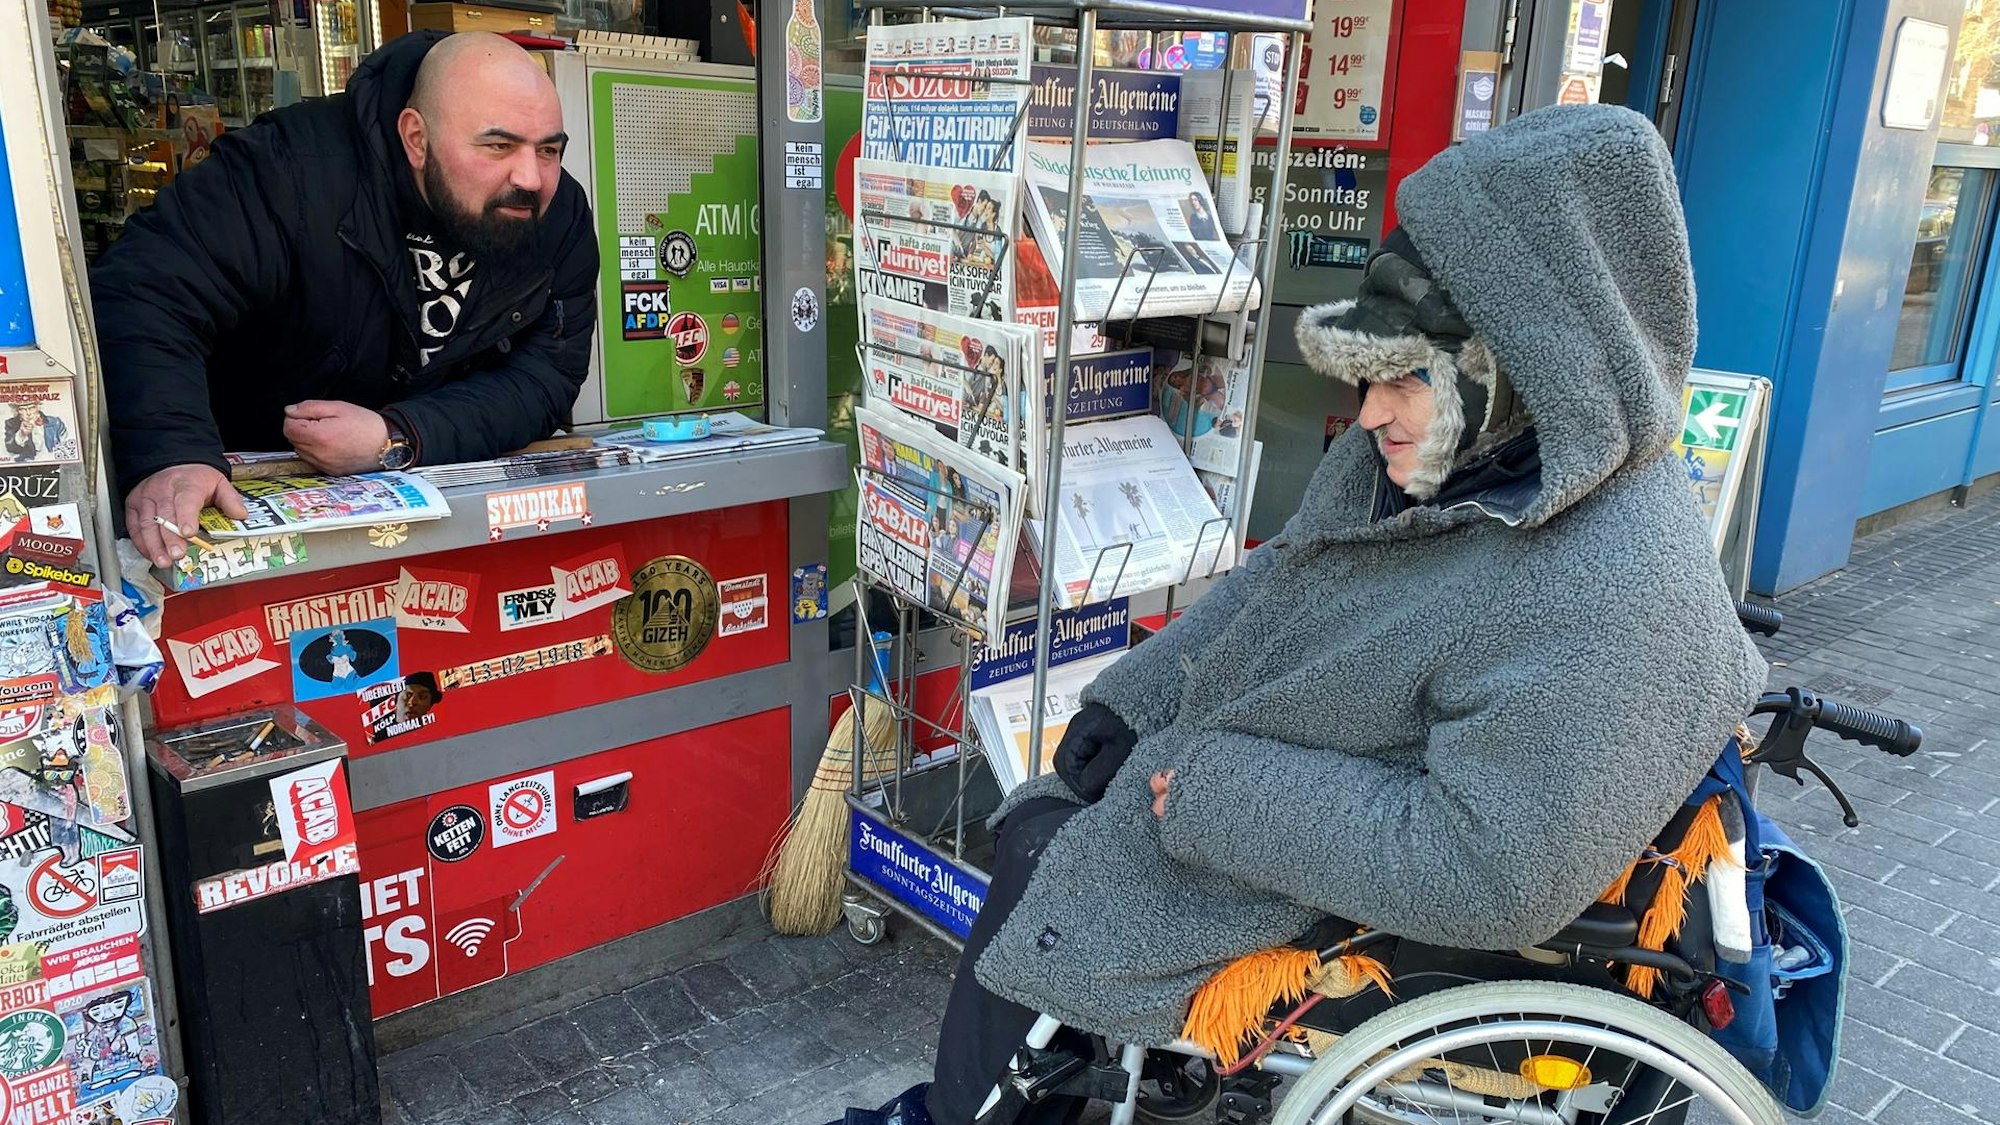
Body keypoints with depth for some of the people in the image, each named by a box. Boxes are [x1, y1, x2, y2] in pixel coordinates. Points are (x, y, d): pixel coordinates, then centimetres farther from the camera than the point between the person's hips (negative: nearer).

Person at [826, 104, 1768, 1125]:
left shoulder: (1617, 601, -32)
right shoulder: (1426, 452, -4)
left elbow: (1493, 871, -33)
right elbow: (1272, 581, 9)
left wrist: (1220, 792, -27)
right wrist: (1130, 697, 2)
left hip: (1331, 892, -8)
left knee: (1033, 887, -1)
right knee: (1035, 830, 12)